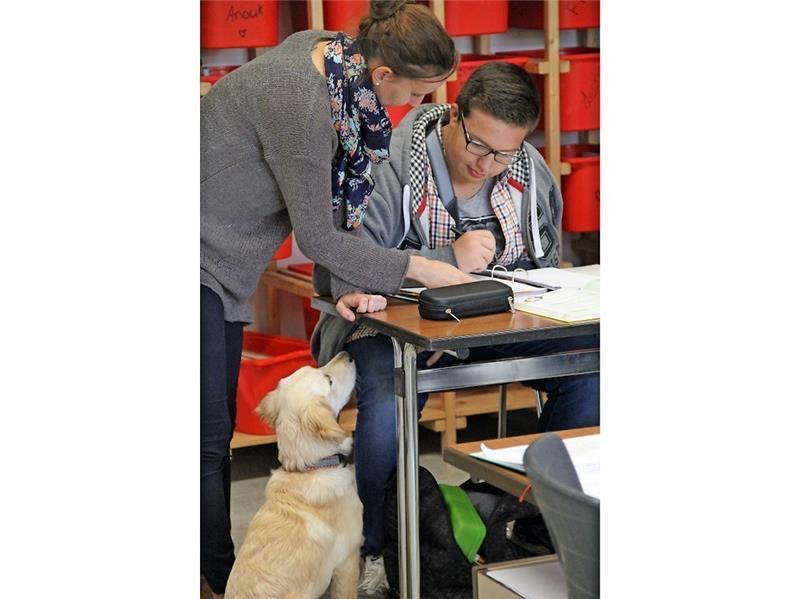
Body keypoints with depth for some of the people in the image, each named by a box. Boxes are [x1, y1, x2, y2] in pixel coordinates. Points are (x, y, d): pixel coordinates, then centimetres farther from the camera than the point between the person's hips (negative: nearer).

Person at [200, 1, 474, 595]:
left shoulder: (333, 55, -2)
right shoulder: (302, 102, -29)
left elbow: (344, 190, 5)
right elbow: (318, 236, -21)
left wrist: (350, 282, -1)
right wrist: (416, 268, -13)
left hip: (223, 269, 9)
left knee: (219, 433, 14)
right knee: (208, 440, -4)